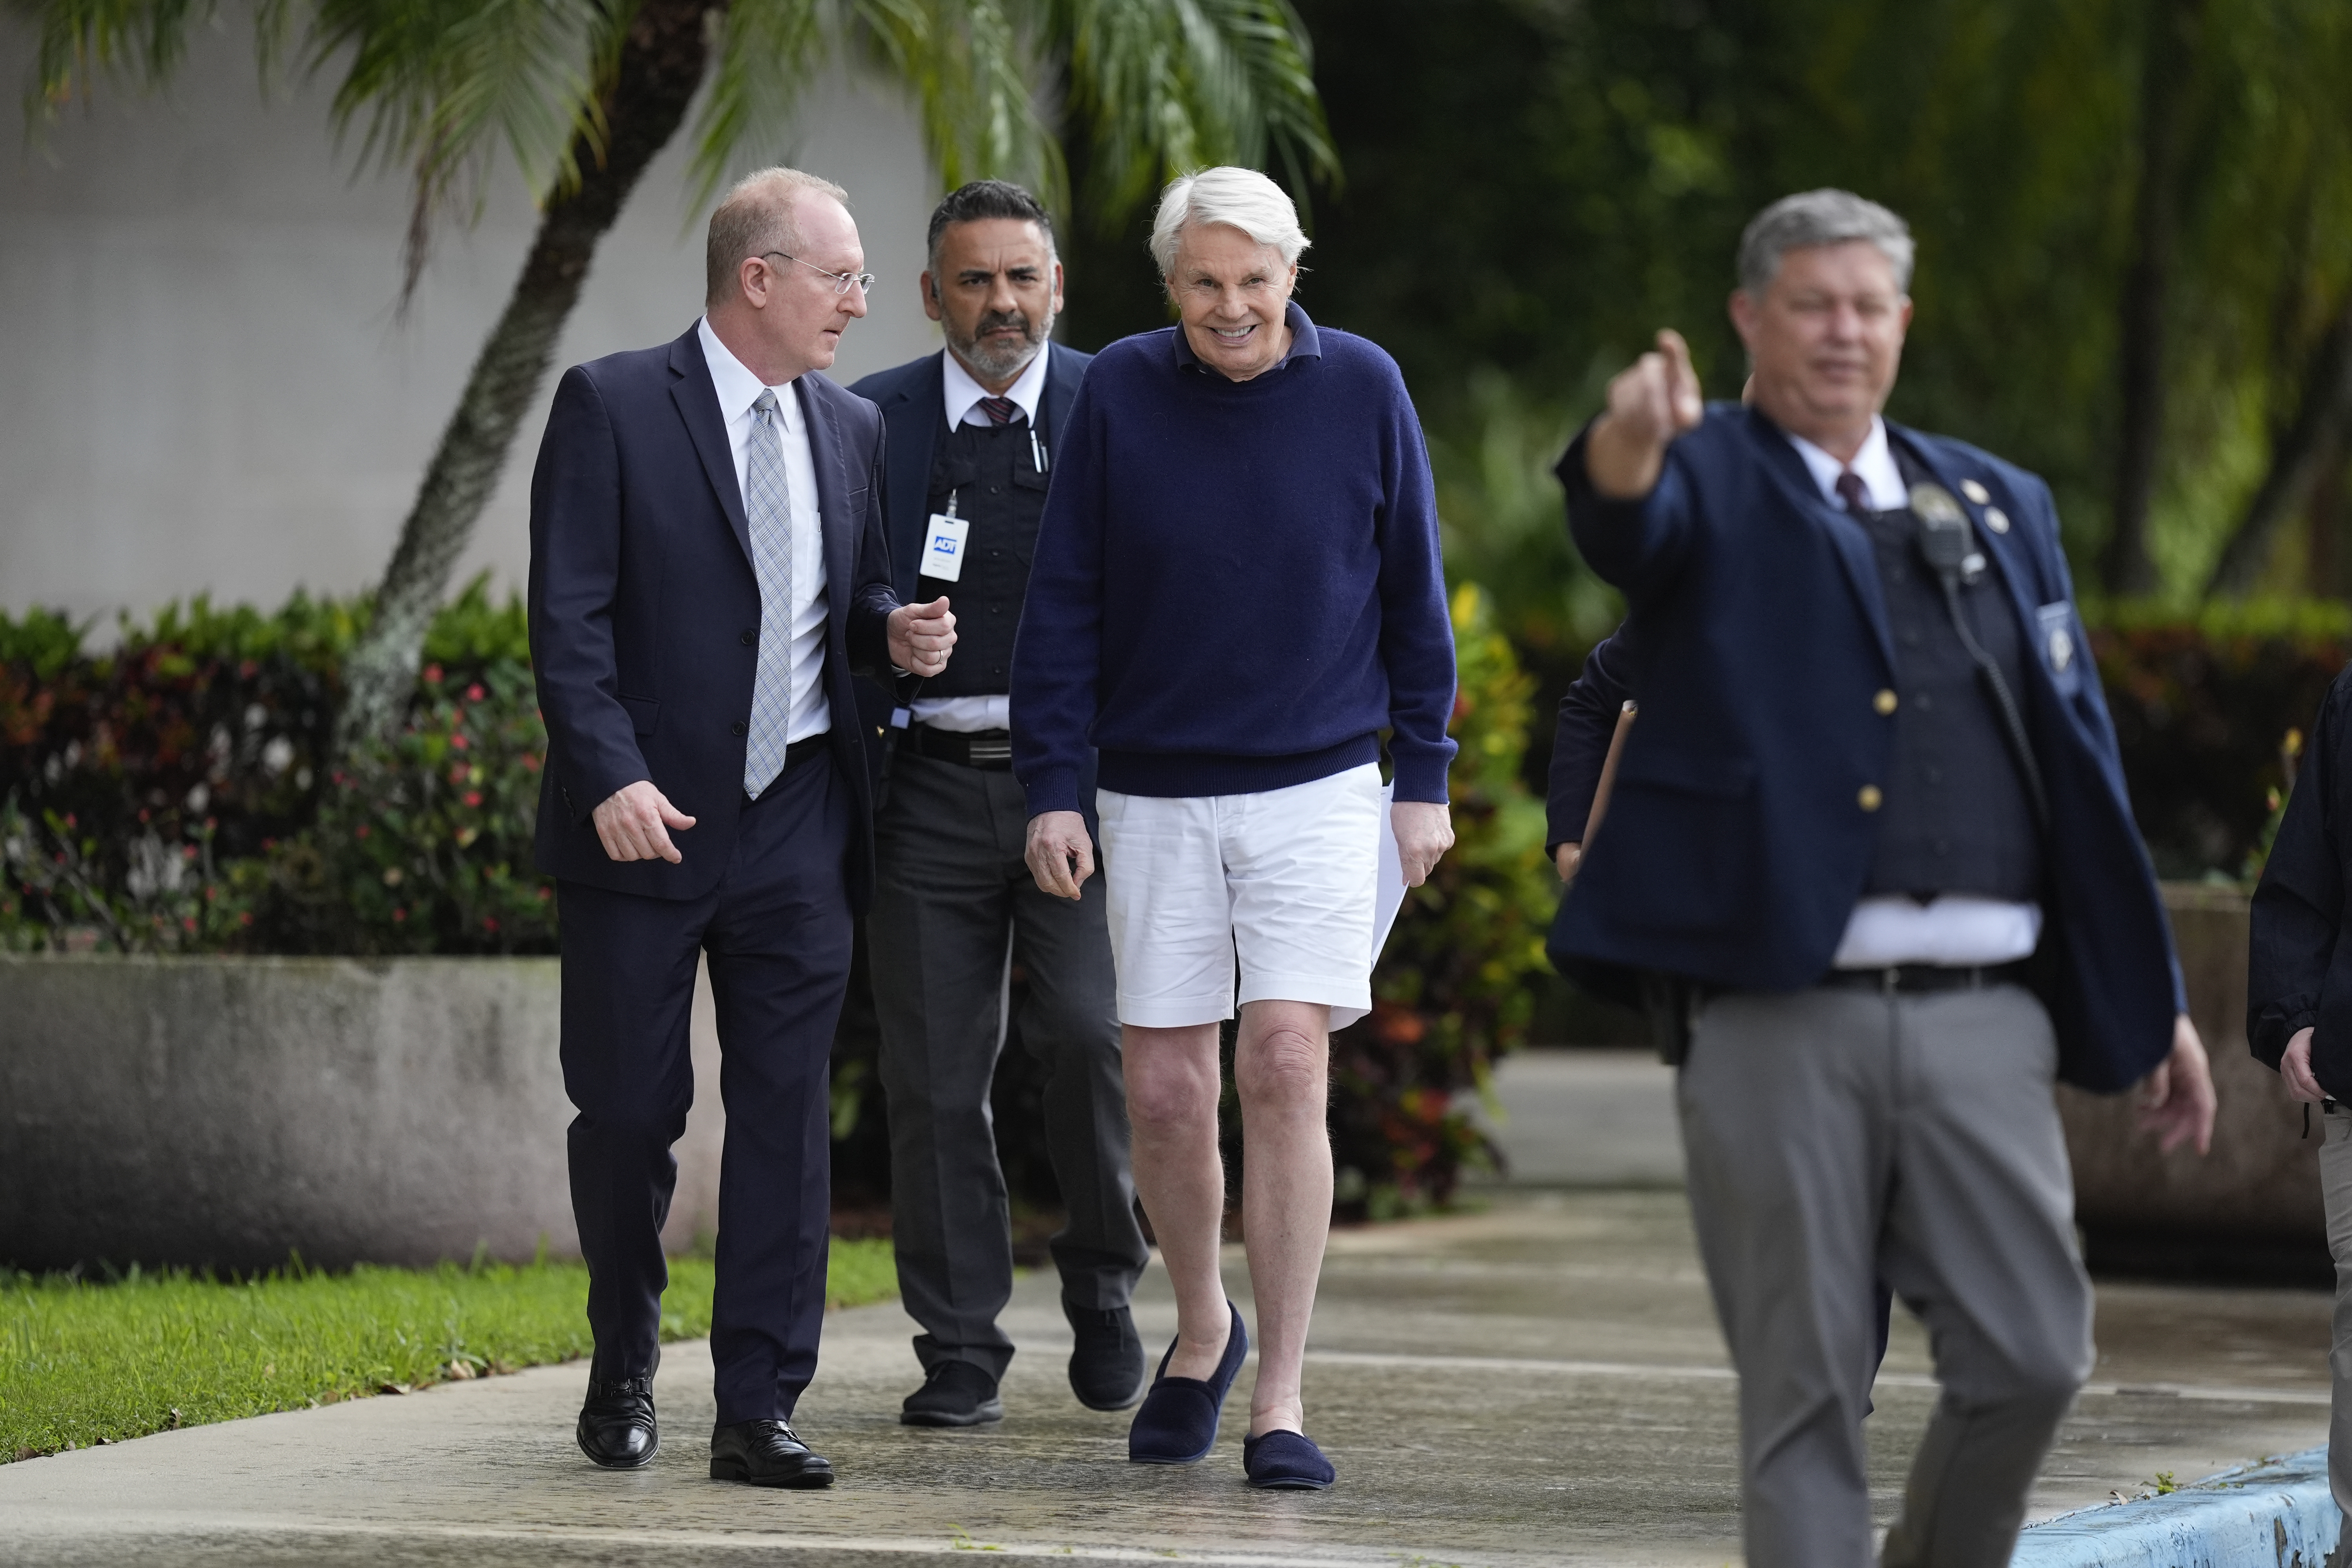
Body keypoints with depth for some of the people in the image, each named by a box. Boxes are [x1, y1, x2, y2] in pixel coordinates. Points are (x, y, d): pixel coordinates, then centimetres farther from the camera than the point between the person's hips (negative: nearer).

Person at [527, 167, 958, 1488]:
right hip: (648, 820, -4)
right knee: (628, 1109, 4)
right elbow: (569, 619, -10)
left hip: (797, 824, 4)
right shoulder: (613, 407, -6)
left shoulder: (851, 429, 11)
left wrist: (896, 631, -1)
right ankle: (626, 1372, 25)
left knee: (787, 1114, -1)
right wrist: (612, 776, -20)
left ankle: (760, 1410, 1)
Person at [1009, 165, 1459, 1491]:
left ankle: (1282, 1401, -5)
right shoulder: (1119, 394, -1)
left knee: (1286, 1072, -11)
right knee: (1165, 1096, 4)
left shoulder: (1362, 389, -2)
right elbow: (1063, 609, 2)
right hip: (1156, 797, 1)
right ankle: (1204, 1329, 30)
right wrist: (1052, 790, -3)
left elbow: (1413, 597, 6)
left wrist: (1426, 781, 4)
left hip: (1318, 790, -1)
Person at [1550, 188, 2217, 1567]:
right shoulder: (1713, 485, 7)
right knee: (1806, 1386, -1)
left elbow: (2079, 761, 19)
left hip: (1981, 1021, 3)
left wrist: (2154, 1000, 16)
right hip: (1782, 1020, -3)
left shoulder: (1999, 507, 19)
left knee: (2034, 1355, -2)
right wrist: (1633, 439, -45)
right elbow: (1625, 519, -19)